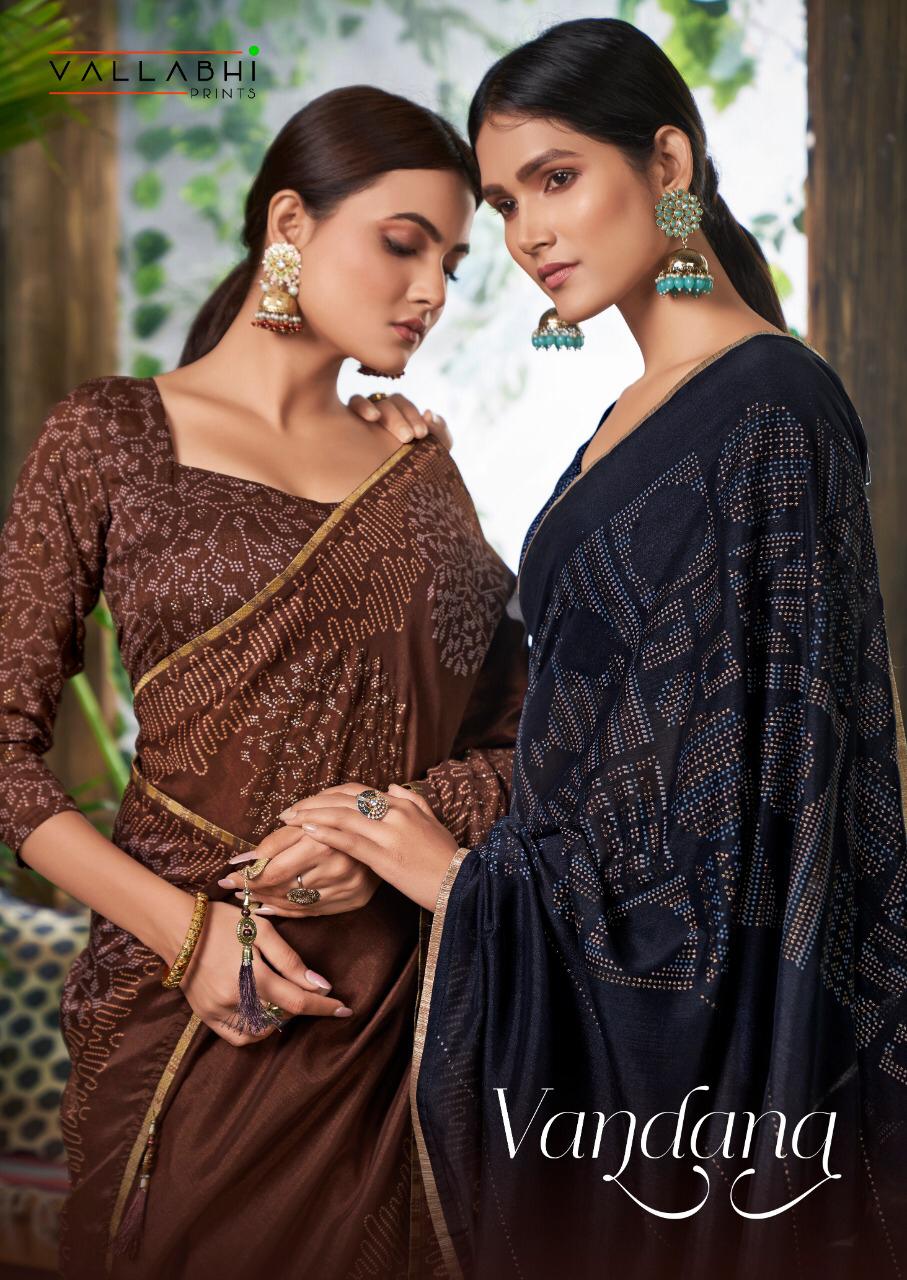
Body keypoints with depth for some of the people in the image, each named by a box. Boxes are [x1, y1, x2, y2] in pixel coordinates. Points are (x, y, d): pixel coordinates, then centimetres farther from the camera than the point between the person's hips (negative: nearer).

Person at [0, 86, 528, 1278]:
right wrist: (180, 929, -14)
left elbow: (514, 730, 8)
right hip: (190, 1001, -3)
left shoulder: (417, 464, 10)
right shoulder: (113, 437, -3)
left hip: (394, 992, 4)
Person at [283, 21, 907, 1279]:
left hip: (708, 1003, -8)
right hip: (592, 983, 8)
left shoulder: (770, 408, -15)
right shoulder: (638, 415, 12)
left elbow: (757, 788, -18)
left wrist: (475, 879, -11)